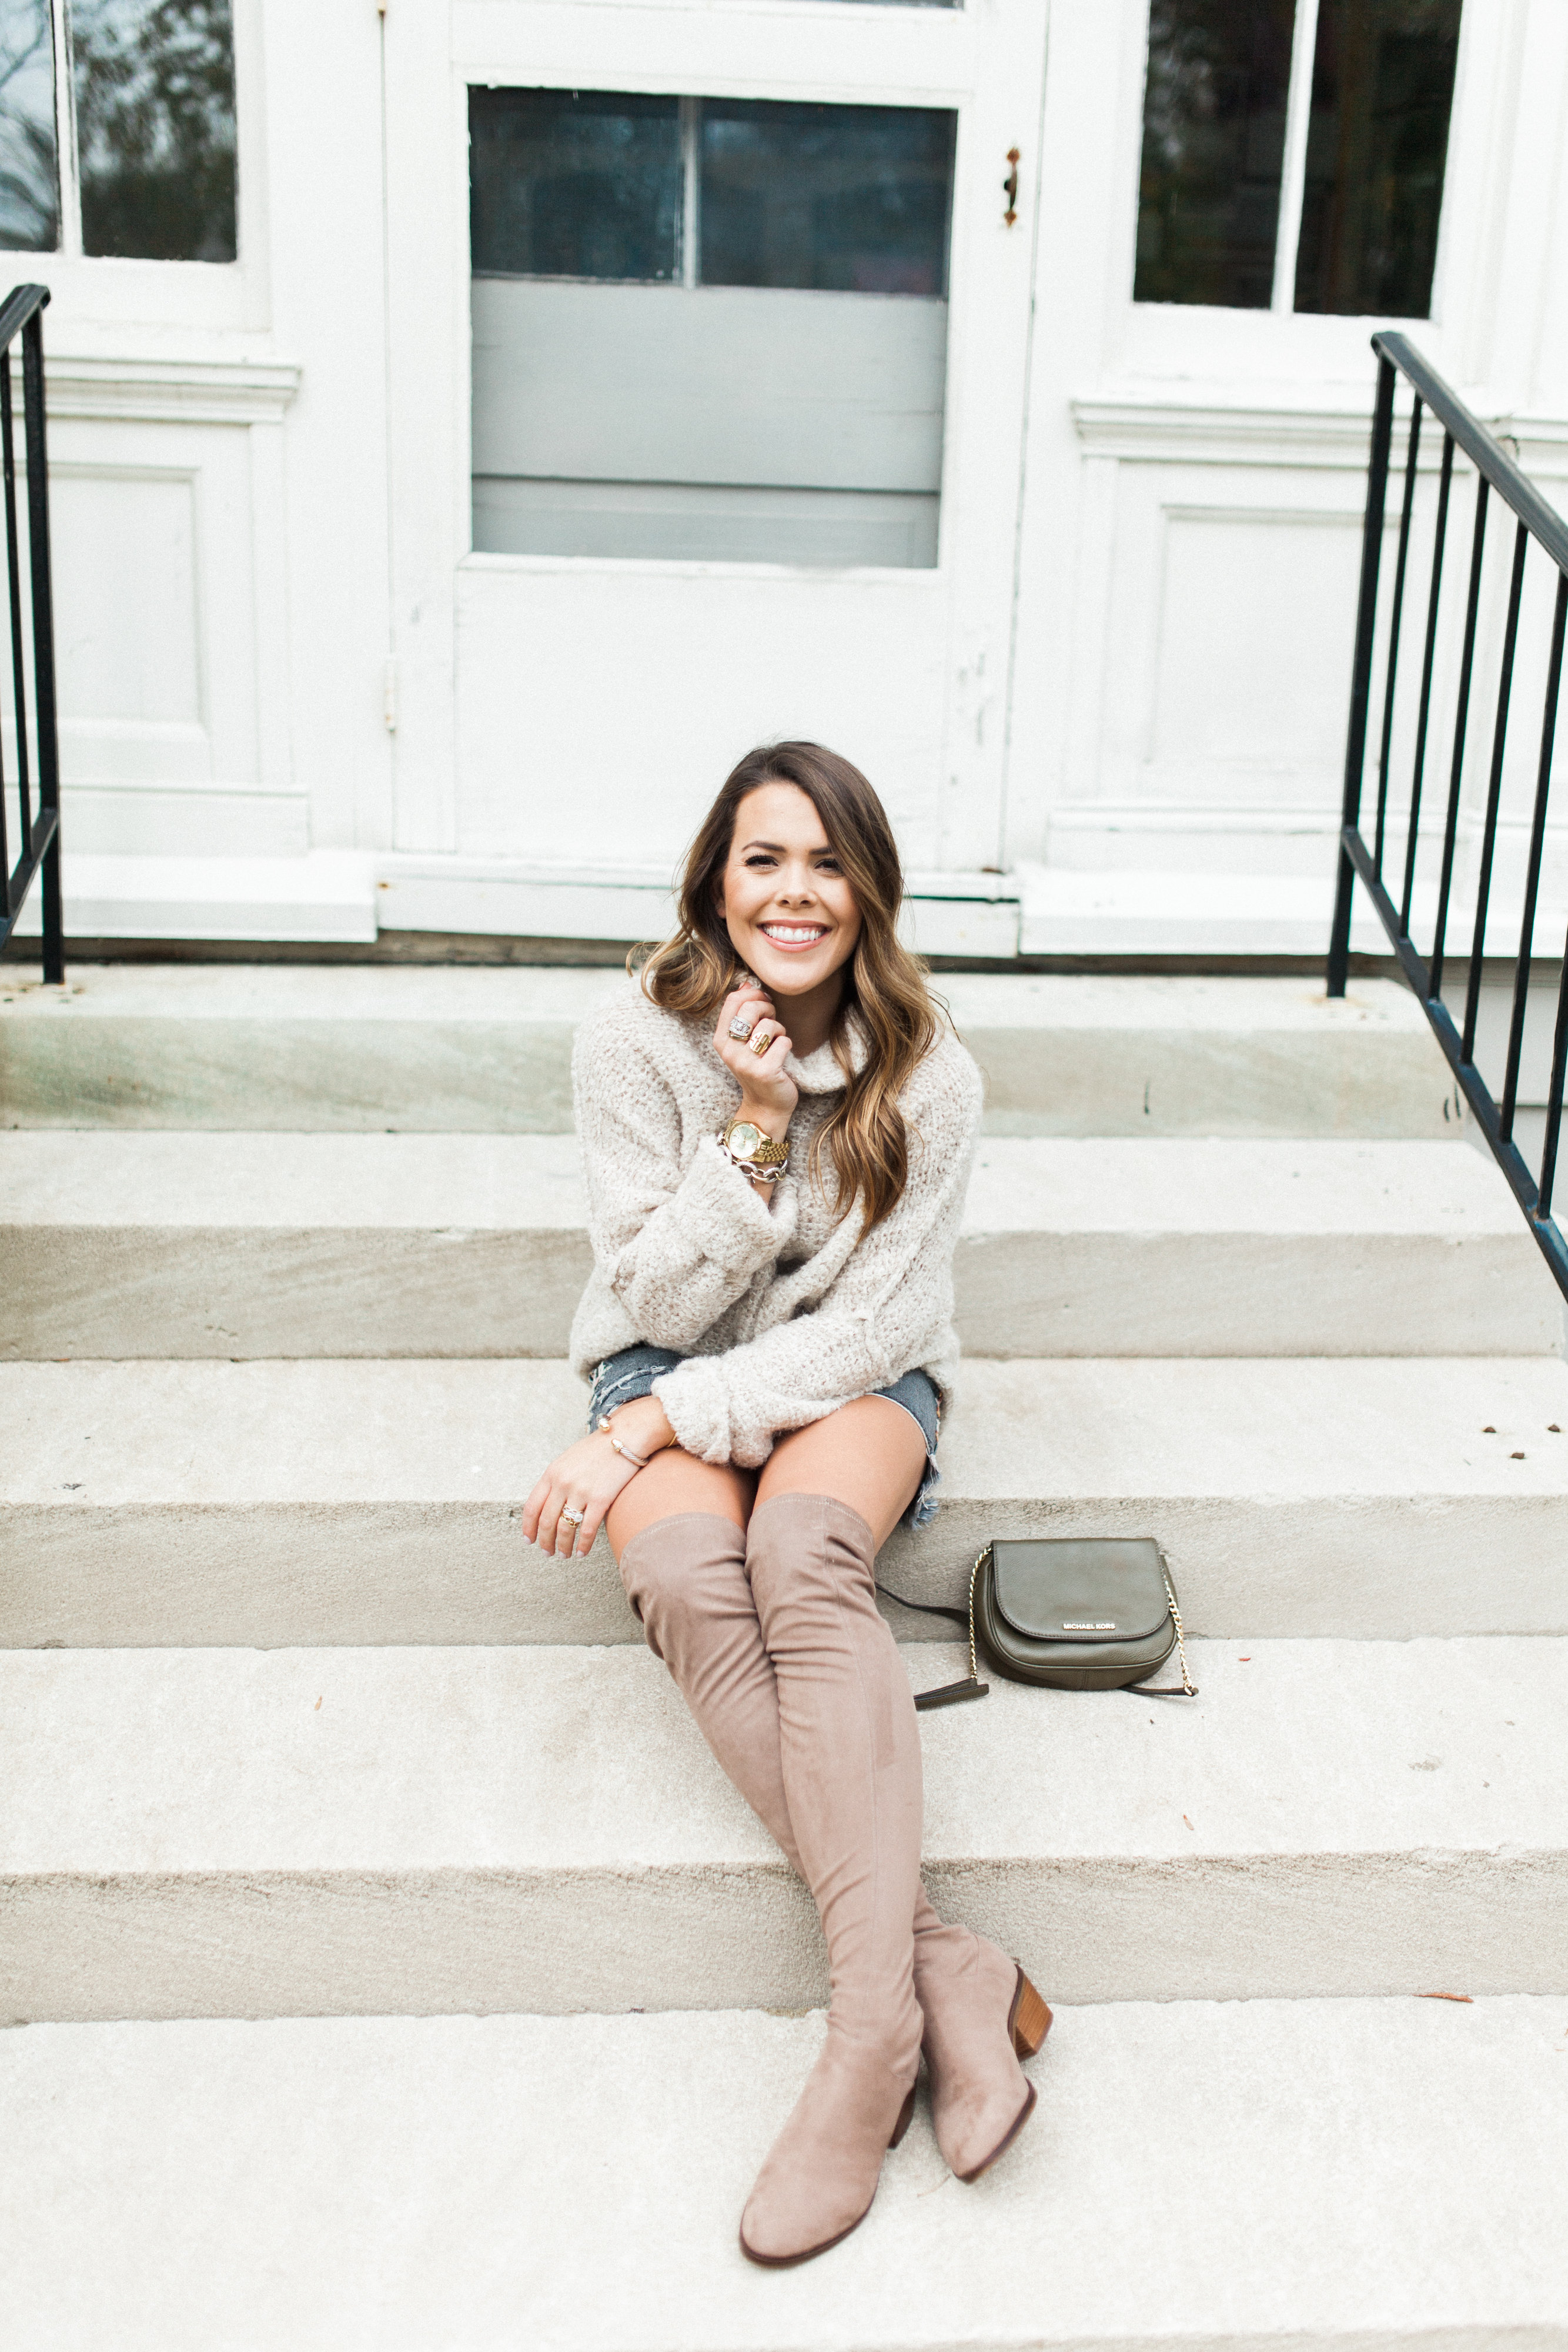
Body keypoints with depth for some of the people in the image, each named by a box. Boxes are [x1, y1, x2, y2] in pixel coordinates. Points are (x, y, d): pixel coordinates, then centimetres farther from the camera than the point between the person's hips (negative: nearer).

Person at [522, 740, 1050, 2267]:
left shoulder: (928, 1079, -12)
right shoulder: (635, 1046, -11)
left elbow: (866, 1328, -14)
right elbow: (656, 1302, -12)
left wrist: (652, 1425, -22)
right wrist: (751, 1124, -25)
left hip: (849, 1381, -1)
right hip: (672, 1362, 1)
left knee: (806, 1557, -35)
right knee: (692, 1584, -32)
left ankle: (875, 2020, -42)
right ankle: (943, 1968, -36)